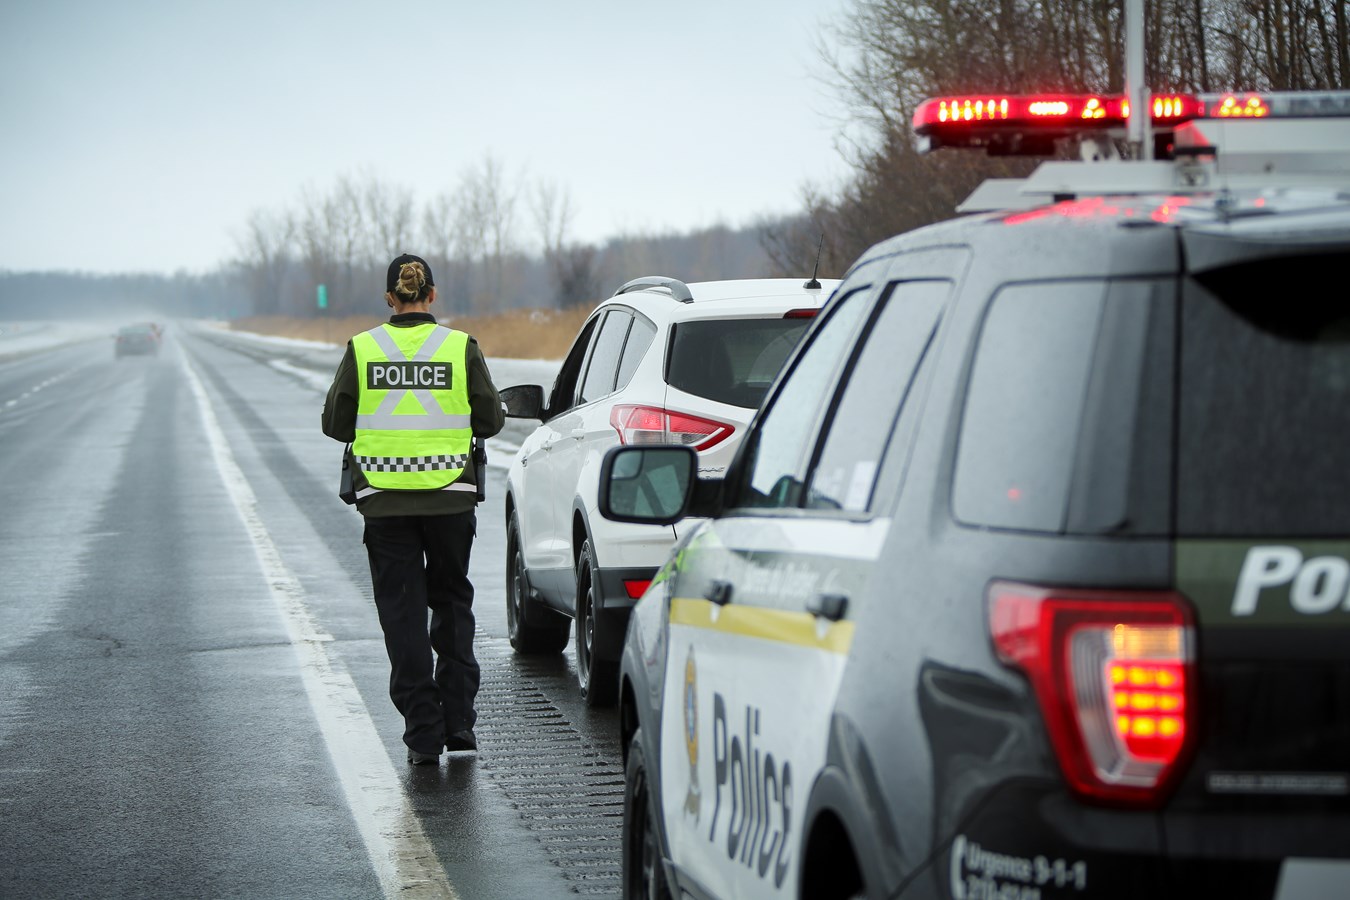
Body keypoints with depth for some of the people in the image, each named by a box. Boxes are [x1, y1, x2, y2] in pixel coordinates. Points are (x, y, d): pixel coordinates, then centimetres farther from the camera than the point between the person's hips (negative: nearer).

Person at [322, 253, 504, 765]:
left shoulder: (362, 349, -3)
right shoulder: (461, 348, -4)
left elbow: (335, 424, 1)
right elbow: (489, 421, -1)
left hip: (385, 500, 0)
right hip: (451, 497, 0)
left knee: (403, 614, 6)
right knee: (452, 603, 18)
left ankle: (423, 734, 2)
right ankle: (457, 719, 13)